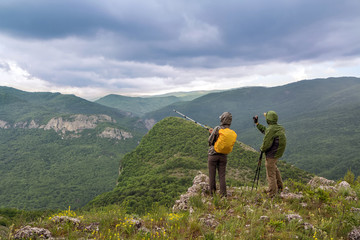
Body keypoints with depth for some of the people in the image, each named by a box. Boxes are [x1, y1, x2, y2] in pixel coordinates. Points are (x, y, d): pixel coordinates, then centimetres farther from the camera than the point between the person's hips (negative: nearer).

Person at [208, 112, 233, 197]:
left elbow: (210, 141, -9)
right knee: (222, 176, 8)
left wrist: (211, 133, 12)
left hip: (213, 154, -4)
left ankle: (212, 194, 13)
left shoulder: (217, 129, -14)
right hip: (223, 156, 4)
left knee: (212, 176, 7)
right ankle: (223, 195, 7)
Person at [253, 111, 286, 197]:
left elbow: (266, 144, -25)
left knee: (271, 174, 2)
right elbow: (265, 130, 21)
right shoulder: (279, 128, 6)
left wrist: (262, 149, -4)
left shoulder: (271, 129, -24)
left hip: (271, 154, -9)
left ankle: (272, 194, 11)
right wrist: (257, 123, 27)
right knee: (274, 168, 31)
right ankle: (279, 186, 42)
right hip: (278, 153, 10)